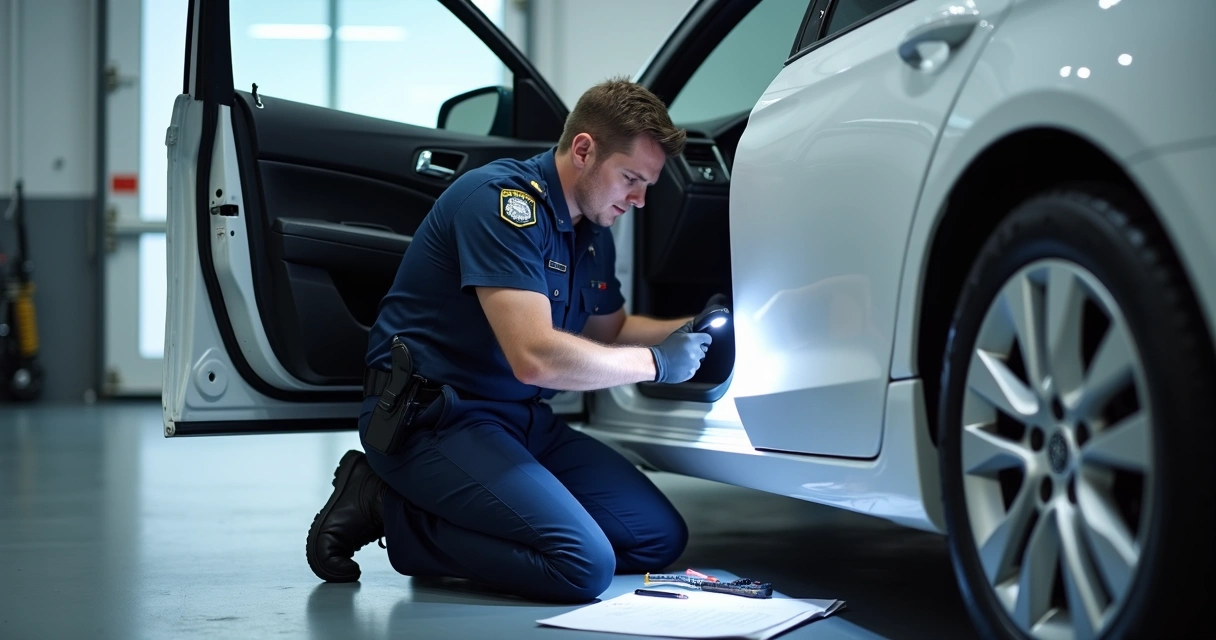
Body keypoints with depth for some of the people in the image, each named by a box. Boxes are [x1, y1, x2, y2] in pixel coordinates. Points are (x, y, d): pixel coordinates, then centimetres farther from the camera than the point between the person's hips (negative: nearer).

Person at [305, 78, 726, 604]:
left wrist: (689, 328, 8)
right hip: (430, 417, -10)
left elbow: (609, 329, 28)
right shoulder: (504, 200, -19)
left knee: (661, 538, 3)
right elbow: (535, 357, -29)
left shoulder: (594, 234, 10)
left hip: (520, 419, 10)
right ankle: (391, 510, -7)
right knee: (585, 565, -24)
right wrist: (656, 361, -16)